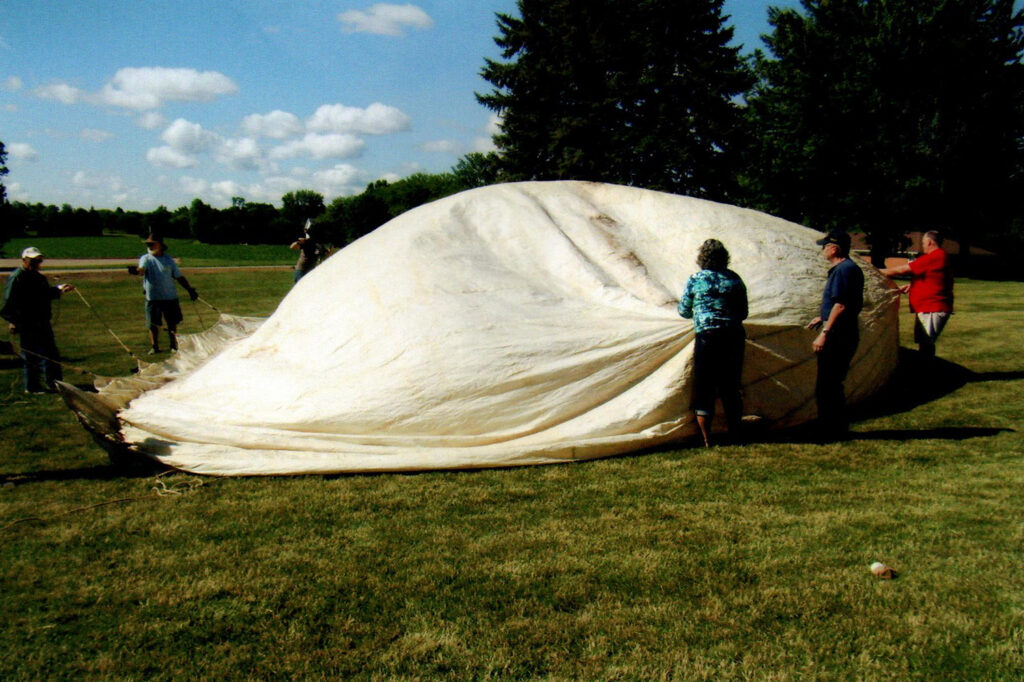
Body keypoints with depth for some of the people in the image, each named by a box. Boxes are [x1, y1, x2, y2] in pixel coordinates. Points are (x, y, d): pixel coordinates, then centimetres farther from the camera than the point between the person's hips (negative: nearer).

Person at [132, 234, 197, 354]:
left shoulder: (168, 260, 8)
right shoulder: (146, 258, 3)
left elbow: (179, 277, 13)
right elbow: (142, 269, -18)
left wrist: (190, 289, 8)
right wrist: (136, 271, -42)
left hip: (170, 297, 1)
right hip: (152, 298, -1)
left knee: (172, 323, 6)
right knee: (153, 324, 1)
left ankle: (174, 346, 18)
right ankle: (155, 347, 13)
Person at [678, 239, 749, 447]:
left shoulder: (695, 279, -2)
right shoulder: (734, 278, 7)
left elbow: (684, 311, 7)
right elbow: (743, 313, 13)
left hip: (707, 337, -4)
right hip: (734, 336, 4)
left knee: (703, 388, 4)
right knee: (731, 387, 14)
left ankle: (707, 440, 3)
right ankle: (735, 436, 21)